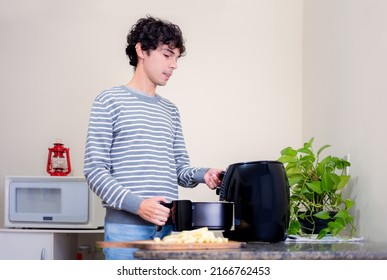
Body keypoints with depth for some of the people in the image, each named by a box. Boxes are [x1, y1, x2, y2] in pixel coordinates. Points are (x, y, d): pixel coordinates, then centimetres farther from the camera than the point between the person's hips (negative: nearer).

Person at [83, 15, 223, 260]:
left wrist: (202, 175, -5)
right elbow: (94, 169, -5)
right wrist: (137, 204, -18)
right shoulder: (110, 101, 1)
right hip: (126, 228, -5)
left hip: (169, 227, 6)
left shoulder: (171, 111, 19)